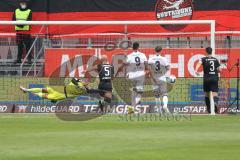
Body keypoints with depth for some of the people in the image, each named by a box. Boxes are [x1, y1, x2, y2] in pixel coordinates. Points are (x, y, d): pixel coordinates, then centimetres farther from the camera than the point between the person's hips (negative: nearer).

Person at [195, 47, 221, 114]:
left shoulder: (204, 59, 3)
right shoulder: (215, 59, 9)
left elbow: (199, 63, -20)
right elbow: (219, 69, 8)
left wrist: (196, 70, -34)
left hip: (207, 78, -1)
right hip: (215, 78, 1)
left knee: (207, 93, 16)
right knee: (214, 93, -7)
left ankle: (209, 109, 21)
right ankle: (215, 103, -39)